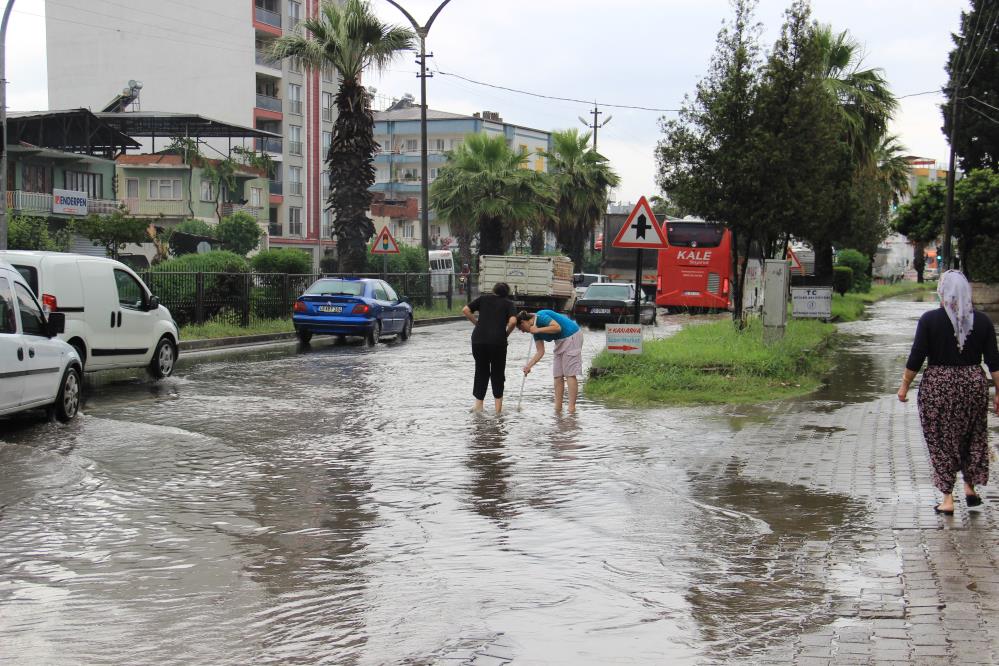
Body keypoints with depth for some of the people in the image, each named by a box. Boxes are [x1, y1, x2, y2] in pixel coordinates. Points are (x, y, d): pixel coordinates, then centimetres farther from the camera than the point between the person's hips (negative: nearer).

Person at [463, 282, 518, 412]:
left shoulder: (484, 298, 14)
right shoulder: (508, 303, 7)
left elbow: (465, 310, 5)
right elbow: (513, 321, -10)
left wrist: (476, 323, 13)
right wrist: (506, 333, 5)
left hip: (478, 339, 2)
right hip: (498, 341, -2)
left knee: (481, 371, 15)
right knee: (497, 372, 11)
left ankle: (478, 404, 15)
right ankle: (498, 406, 11)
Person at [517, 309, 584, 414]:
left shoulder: (540, 317, -17)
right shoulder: (535, 331, 9)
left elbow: (557, 327, -28)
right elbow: (540, 352, 8)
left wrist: (538, 330, -23)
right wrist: (528, 366, -1)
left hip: (571, 337, -10)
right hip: (561, 341, 10)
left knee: (570, 373, -10)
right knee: (558, 375, 8)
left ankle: (572, 408, -10)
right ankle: (558, 407, 11)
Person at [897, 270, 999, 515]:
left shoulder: (930, 320, -9)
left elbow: (916, 357, -9)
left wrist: (904, 385, 1)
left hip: (937, 386, -3)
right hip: (974, 384, 3)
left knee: (941, 441, 6)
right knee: (973, 438, 21)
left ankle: (948, 499, 5)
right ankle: (970, 488, 25)